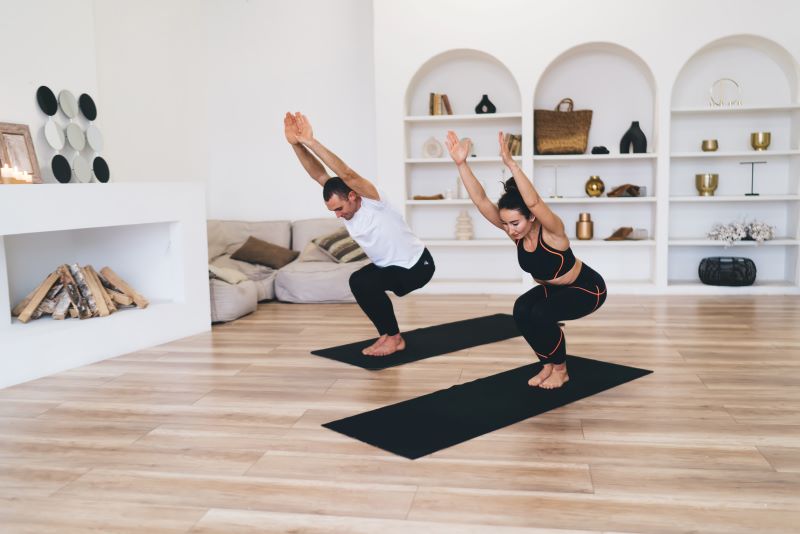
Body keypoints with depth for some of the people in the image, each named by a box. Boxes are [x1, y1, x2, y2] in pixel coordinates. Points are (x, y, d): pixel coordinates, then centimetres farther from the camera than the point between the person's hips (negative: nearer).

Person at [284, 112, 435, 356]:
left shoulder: (372, 201, -26)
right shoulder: (344, 206, -5)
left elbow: (346, 174, -43)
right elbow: (318, 174, -14)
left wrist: (310, 142, -46)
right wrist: (296, 144, -28)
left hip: (417, 265, -9)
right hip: (390, 264, 9)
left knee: (364, 282, -23)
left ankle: (394, 338, -6)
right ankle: (388, 335, 18)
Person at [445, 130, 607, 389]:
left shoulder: (551, 230, -33)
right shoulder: (514, 230, -18)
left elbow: (533, 202, -54)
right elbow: (480, 200, -29)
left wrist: (511, 164, -62)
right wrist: (462, 163, -41)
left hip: (587, 288, -6)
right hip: (553, 288, 6)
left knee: (541, 314, -29)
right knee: (522, 310, -21)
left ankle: (561, 370, -3)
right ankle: (548, 365, 2)